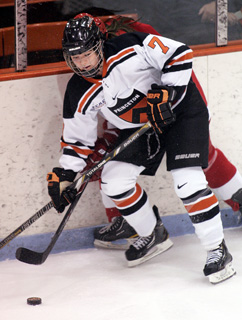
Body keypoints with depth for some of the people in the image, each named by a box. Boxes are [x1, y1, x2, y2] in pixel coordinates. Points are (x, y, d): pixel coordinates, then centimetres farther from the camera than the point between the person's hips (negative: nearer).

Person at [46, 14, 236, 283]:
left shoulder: (130, 50, -28)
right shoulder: (79, 95, -11)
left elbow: (179, 54, -23)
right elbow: (77, 139, -1)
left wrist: (166, 93, -28)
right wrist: (63, 175, -10)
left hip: (181, 107, -6)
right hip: (139, 126, 6)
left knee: (188, 182, -20)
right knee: (113, 180, -4)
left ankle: (218, 251, -9)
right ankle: (153, 236, 18)